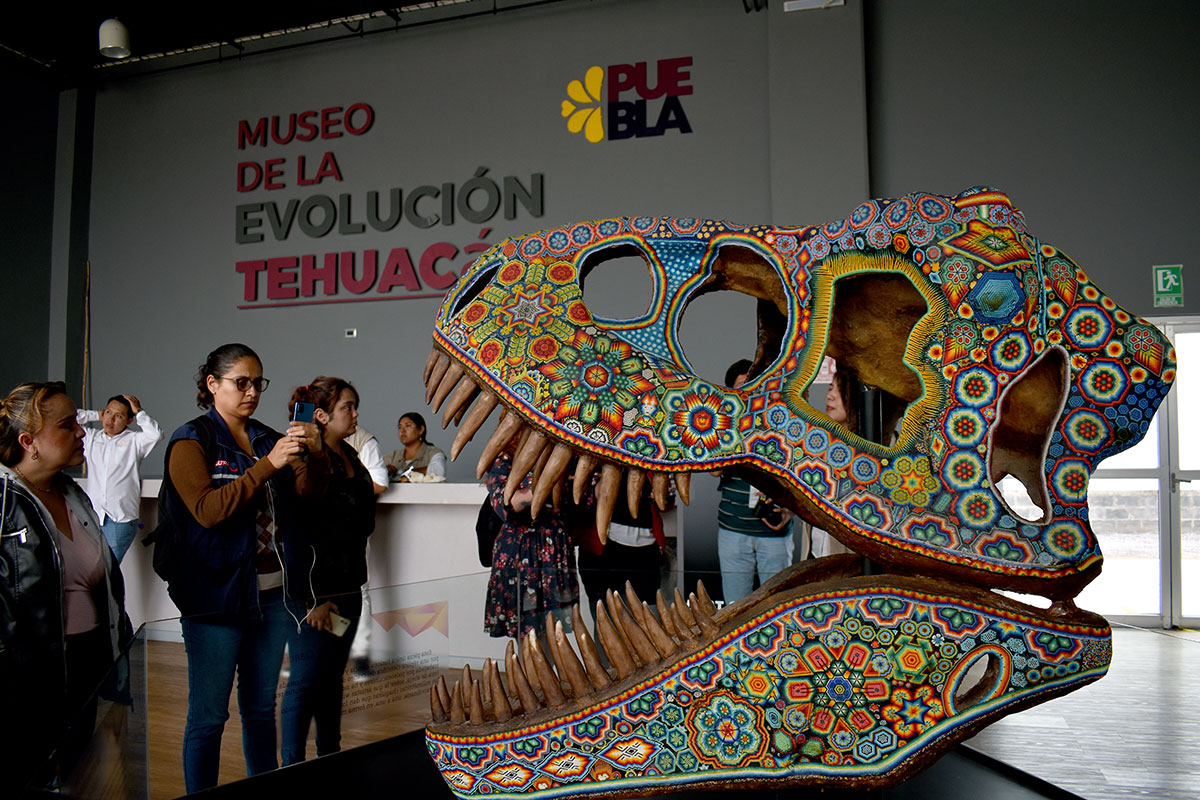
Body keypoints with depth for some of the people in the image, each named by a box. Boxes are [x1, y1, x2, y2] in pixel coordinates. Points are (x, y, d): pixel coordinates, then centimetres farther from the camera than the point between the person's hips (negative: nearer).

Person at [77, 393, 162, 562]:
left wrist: (138, 411, -3)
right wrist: (96, 415, 14)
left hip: (121, 519, -4)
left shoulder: (134, 441, 5)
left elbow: (155, 434, -14)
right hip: (92, 516, 4)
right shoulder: (91, 437, 16)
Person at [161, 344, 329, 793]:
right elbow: (207, 511, -18)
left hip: (273, 591, 6)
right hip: (217, 592, -5)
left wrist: (316, 454, -15)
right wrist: (268, 465, -25)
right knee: (209, 714, 2)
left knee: (261, 706, 16)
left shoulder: (267, 439, 11)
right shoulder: (192, 441, -5)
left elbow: (308, 491, 4)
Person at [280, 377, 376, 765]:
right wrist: (310, 598, -19)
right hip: (312, 591, -8)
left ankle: (330, 756, 26)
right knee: (306, 679, -1)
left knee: (333, 675, 15)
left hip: (347, 588, 8)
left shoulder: (350, 457, 12)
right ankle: (293, 768, 9)